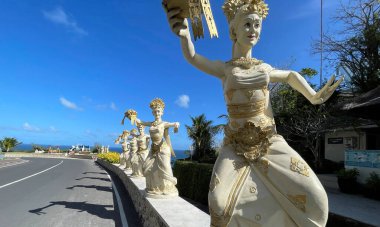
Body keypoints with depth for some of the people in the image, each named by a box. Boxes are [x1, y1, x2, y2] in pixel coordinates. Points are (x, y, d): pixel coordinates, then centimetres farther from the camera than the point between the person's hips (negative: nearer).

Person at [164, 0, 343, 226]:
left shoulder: (264, 68, 12)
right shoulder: (224, 68, 2)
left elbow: (291, 75, 31)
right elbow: (192, 57, -16)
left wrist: (314, 97, 18)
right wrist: (184, 34, -37)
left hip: (270, 141, 3)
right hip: (236, 144, -2)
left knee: (313, 196, -11)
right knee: (220, 202, -21)